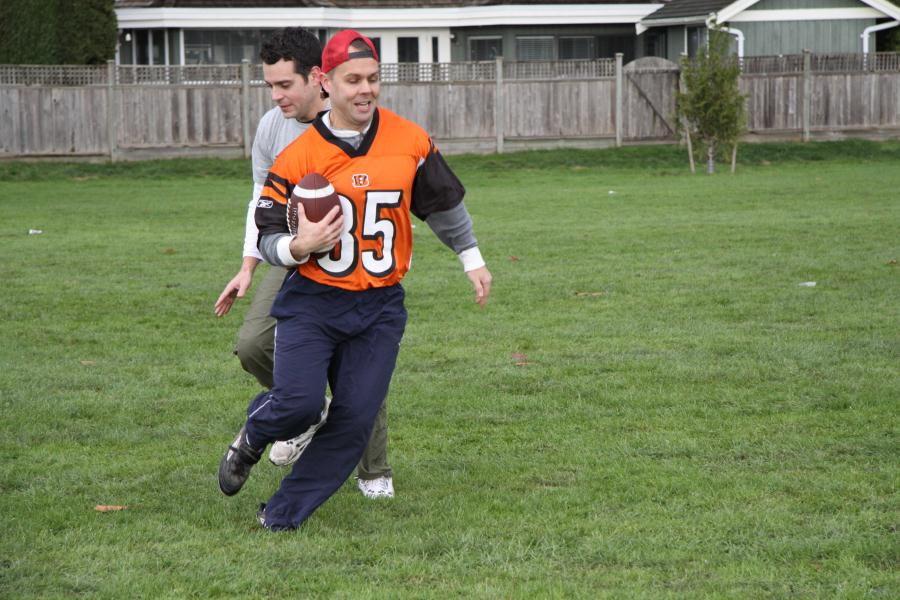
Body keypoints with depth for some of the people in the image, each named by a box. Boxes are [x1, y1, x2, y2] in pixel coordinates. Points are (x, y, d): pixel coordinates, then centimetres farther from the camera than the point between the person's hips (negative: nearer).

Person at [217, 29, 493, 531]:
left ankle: (282, 517, 7)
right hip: (311, 302, -2)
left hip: (380, 308, 2)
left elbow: (444, 202, 16)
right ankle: (251, 440, 15)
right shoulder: (299, 157, -7)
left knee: (356, 419, -7)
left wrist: (472, 259, 22)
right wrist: (298, 246, -23)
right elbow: (268, 237, -2)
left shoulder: (411, 142, 0)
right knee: (300, 401, -21)